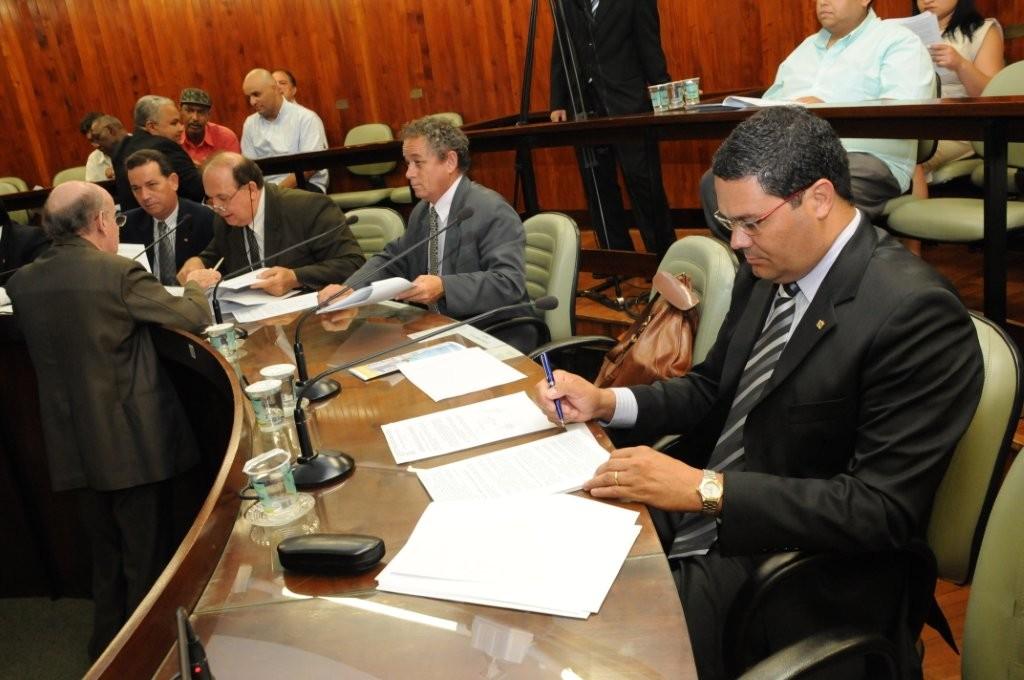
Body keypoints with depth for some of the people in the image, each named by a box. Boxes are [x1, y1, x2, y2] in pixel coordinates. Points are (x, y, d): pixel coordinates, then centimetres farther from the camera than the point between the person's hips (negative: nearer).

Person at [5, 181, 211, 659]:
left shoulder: (21, 282, 1)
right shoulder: (120, 274, -17)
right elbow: (194, 318, -7)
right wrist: (197, 286, 13)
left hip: (74, 450, 6)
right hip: (136, 444, -6)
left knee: (106, 563, 23)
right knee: (150, 565, 11)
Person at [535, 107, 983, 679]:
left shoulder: (915, 313, -20)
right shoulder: (769, 269, 3)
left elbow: (883, 511, -23)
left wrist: (706, 489, -26)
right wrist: (605, 403, -2)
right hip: (690, 521, 7)